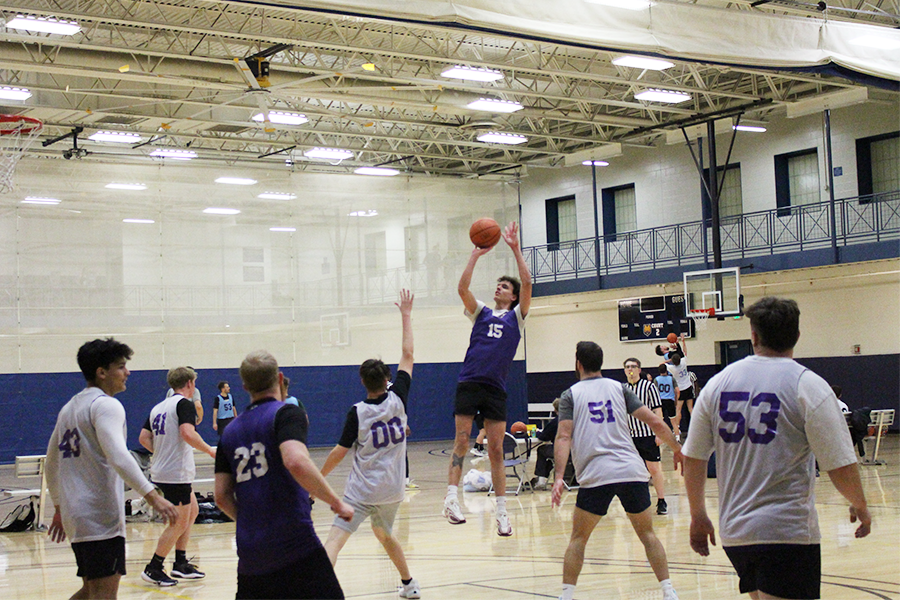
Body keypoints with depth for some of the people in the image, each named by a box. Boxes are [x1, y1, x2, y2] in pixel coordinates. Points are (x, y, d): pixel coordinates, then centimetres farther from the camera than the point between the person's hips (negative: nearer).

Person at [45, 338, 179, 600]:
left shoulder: (69, 408, 19)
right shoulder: (105, 405, -10)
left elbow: (51, 465, 24)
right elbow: (118, 457, -25)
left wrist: (59, 509, 32)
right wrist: (152, 496, -29)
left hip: (75, 514, 9)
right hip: (101, 518, -9)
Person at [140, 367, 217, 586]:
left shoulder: (159, 407, 14)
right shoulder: (184, 403, -10)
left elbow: (144, 438, 11)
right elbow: (188, 434, -25)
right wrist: (210, 451, -15)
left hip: (161, 470, 9)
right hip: (176, 473, -9)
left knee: (192, 510, 20)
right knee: (179, 523, 0)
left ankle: (181, 563, 22)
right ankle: (153, 569, 2)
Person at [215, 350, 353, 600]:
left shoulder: (230, 431, 14)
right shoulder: (286, 413, -4)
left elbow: (222, 497, 11)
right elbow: (297, 462, -23)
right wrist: (337, 503, -14)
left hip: (250, 551, 6)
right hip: (295, 546, -6)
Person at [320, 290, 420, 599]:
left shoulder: (357, 413, -10)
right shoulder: (397, 399, -2)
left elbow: (339, 452, -7)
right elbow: (407, 356, 7)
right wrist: (406, 315, 13)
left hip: (362, 491, -5)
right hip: (393, 489, 5)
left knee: (334, 541, -13)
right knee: (384, 533, 29)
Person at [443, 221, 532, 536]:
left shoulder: (516, 316, 12)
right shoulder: (481, 312, 15)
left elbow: (527, 283, -1)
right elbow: (462, 288, 0)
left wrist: (516, 249, -1)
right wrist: (476, 254, 0)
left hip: (496, 388, 0)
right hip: (469, 383, 0)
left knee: (496, 450, 2)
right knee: (461, 441, -9)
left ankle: (501, 511, 7)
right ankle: (451, 497, -14)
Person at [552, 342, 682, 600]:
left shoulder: (570, 395, 9)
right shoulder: (619, 388, 14)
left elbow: (563, 436, -4)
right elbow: (655, 422, 7)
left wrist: (559, 477, -11)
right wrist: (678, 449, 17)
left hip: (596, 475, -2)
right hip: (632, 471, 2)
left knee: (578, 538, 11)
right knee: (647, 534, 15)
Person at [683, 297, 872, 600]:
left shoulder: (718, 383, 6)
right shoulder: (807, 385, -7)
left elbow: (693, 459, 9)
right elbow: (840, 464, -9)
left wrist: (698, 516, 21)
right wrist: (860, 506, 10)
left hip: (733, 531, 5)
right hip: (787, 531, -5)